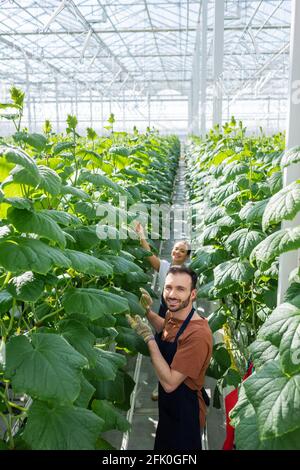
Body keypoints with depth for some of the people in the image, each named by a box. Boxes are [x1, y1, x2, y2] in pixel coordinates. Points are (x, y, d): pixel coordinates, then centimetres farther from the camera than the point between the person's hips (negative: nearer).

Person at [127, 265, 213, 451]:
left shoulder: (197, 333, -33)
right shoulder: (172, 315, -7)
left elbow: (169, 383, -31)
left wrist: (148, 337, -30)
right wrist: (148, 311, 2)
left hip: (185, 414, -8)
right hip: (167, 407, 8)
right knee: (162, 446, 28)